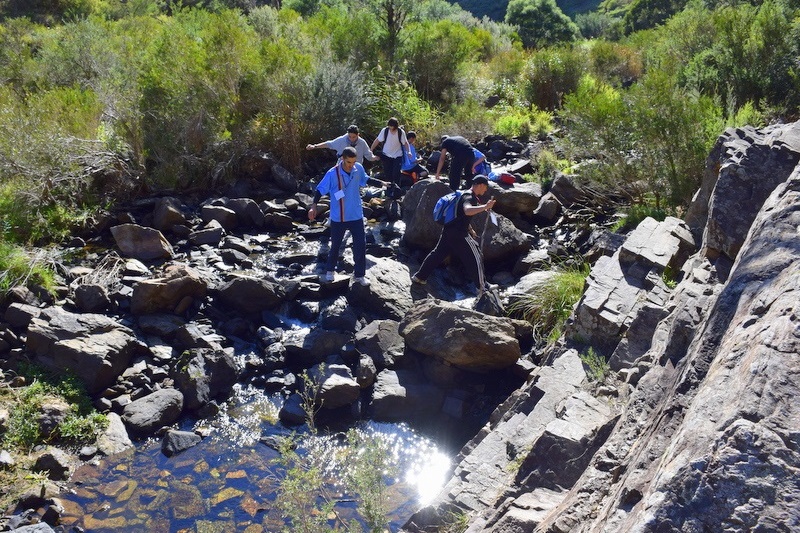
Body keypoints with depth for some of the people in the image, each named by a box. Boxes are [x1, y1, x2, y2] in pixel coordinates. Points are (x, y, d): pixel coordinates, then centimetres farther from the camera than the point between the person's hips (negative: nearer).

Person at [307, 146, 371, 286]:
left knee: (361, 245, 3)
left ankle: (359, 275, 18)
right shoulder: (332, 174, -20)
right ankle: (330, 270, 37)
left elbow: (365, 180, 14)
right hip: (338, 217, -3)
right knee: (335, 245, 13)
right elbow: (320, 190, -13)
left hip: (356, 216, 3)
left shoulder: (359, 169, -7)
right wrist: (314, 205, -23)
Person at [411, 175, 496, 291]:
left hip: (449, 230, 10)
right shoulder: (470, 197, -16)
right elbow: (467, 211, -39)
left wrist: (470, 230, 27)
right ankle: (481, 286, 10)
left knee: (438, 253, 16)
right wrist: (485, 207, -42)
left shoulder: (466, 195, 16)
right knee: (475, 256, 1)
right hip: (459, 233, -9)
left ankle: (419, 276, 21)